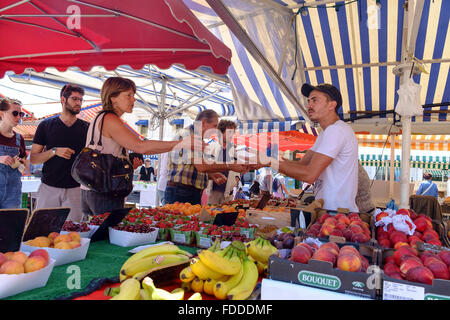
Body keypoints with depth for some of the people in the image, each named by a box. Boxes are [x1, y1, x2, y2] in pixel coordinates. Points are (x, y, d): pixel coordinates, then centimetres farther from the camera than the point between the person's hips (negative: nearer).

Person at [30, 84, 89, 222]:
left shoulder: (86, 128, 6)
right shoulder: (46, 125, 5)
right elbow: (33, 158, 4)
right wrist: (55, 151, -12)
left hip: (75, 188, 0)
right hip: (49, 187, 0)